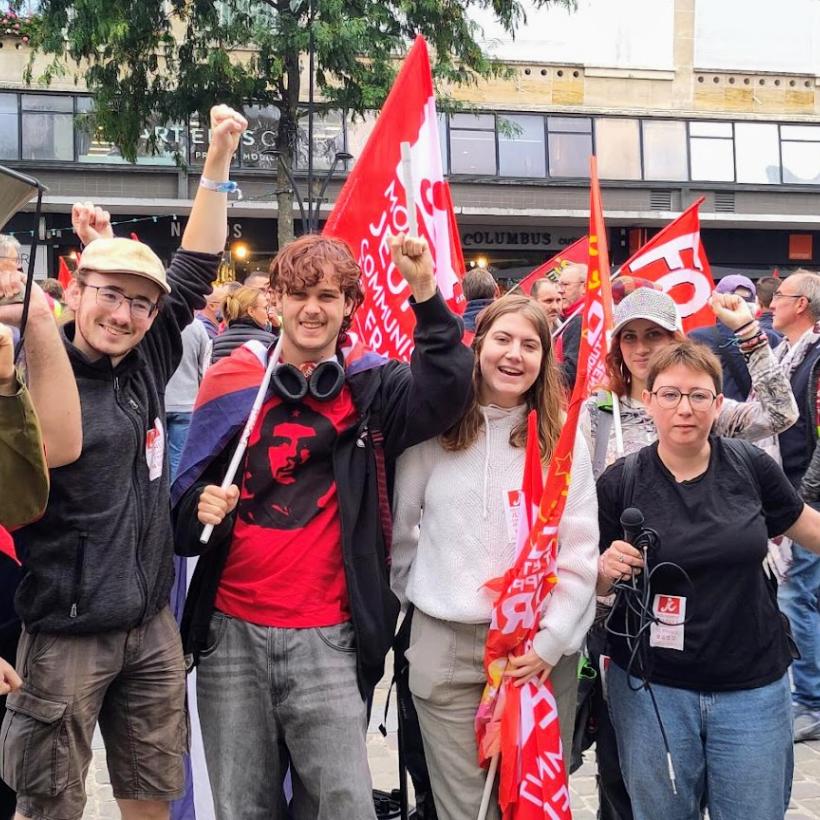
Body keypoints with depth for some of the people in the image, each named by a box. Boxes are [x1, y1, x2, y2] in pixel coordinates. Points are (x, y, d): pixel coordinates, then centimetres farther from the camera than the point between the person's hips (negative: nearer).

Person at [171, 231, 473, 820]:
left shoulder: (372, 386, 2)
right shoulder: (232, 380, 6)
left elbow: (446, 391, -19)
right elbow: (186, 491, 13)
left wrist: (427, 296, -30)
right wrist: (199, 509, -9)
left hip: (326, 638, -2)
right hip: (230, 631, 2)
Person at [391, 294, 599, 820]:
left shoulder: (562, 436, 2)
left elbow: (580, 550, -2)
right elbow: (399, 527, 9)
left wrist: (552, 640, -8)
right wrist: (421, 595, 10)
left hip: (542, 647, 1)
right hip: (446, 643, 0)